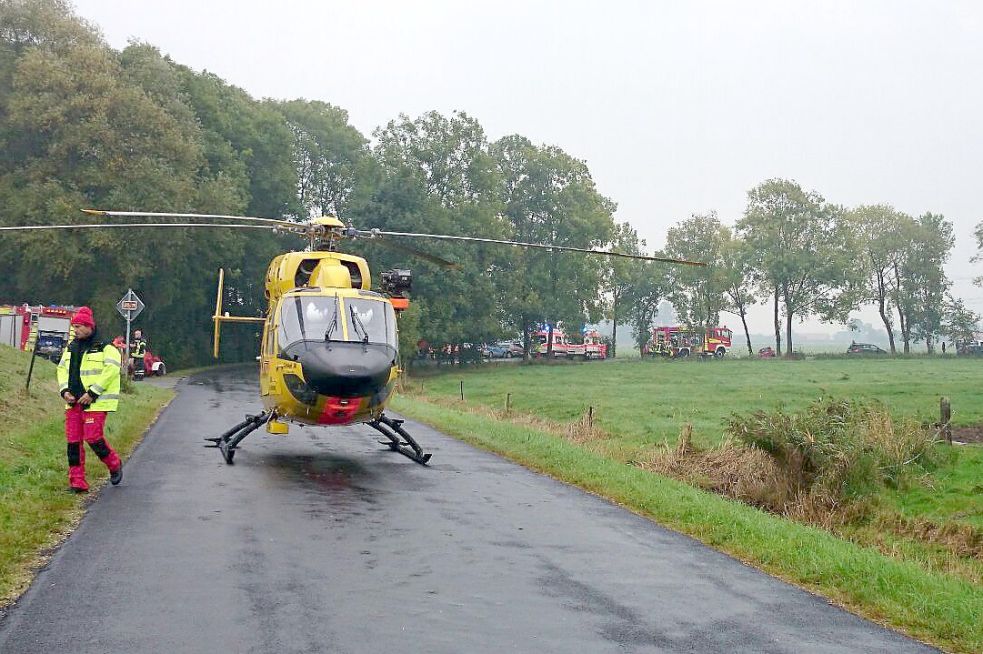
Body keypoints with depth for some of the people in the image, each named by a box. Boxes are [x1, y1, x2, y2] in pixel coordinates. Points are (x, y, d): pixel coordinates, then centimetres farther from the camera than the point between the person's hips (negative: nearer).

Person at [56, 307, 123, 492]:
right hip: (73, 402, 7)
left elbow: (111, 371, -15)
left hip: (95, 403, -7)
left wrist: (92, 393, -18)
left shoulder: (106, 348, -6)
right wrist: (65, 390, 0)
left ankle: (115, 465, 16)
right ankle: (77, 482, 8)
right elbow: (62, 369, 18)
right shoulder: (71, 348, 16)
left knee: (93, 438, -12)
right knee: (73, 441, 3)